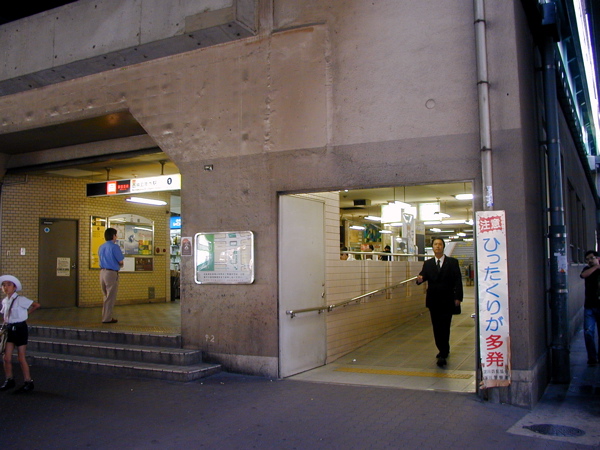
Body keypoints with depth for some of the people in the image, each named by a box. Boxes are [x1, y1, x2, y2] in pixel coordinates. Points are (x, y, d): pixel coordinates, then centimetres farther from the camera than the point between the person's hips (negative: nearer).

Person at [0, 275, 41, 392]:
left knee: (21, 358, 1)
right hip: (10, 329, 6)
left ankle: (28, 382, 13)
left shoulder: (20, 299, -14)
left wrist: (26, 313, -8)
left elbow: (36, 305, -18)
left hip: (20, 328, -6)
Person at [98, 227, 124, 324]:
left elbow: (102, 259, 17)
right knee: (110, 297, 0)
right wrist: (120, 265, 13)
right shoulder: (114, 247, -12)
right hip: (111, 273, -7)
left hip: (102, 272, 8)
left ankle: (106, 316, 22)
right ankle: (107, 318, 4)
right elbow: (121, 262, -10)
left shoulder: (101, 247, 12)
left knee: (106, 296, 17)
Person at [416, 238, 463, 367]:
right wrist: (420, 279, -27)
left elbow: (458, 280, -2)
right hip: (433, 300, 3)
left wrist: (458, 297, -10)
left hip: (447, 300, -3)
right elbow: (423, 275, -3)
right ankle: (444, 351, 23)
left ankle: (443, 355, -9)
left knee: (444, 327, -9)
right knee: (436, 327, 8)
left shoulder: (452, 262, 2)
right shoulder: (427, 263, 11)